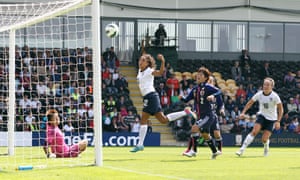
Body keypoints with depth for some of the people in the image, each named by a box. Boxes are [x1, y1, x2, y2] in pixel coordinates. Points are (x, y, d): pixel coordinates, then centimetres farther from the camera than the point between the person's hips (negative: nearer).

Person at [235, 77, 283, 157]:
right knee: (254, 131, -22)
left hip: (271, 118, -2)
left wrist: (278, 121, -15)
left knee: (264, 139, -8)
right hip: (261, 115, 2)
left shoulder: (274, 96, -17)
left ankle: (266, 149, 28)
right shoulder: (259, 94, -9)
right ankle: (242, 149, -22)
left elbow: (280, 109, -9)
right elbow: (250, 103, 3)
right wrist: (243, 113, -7)